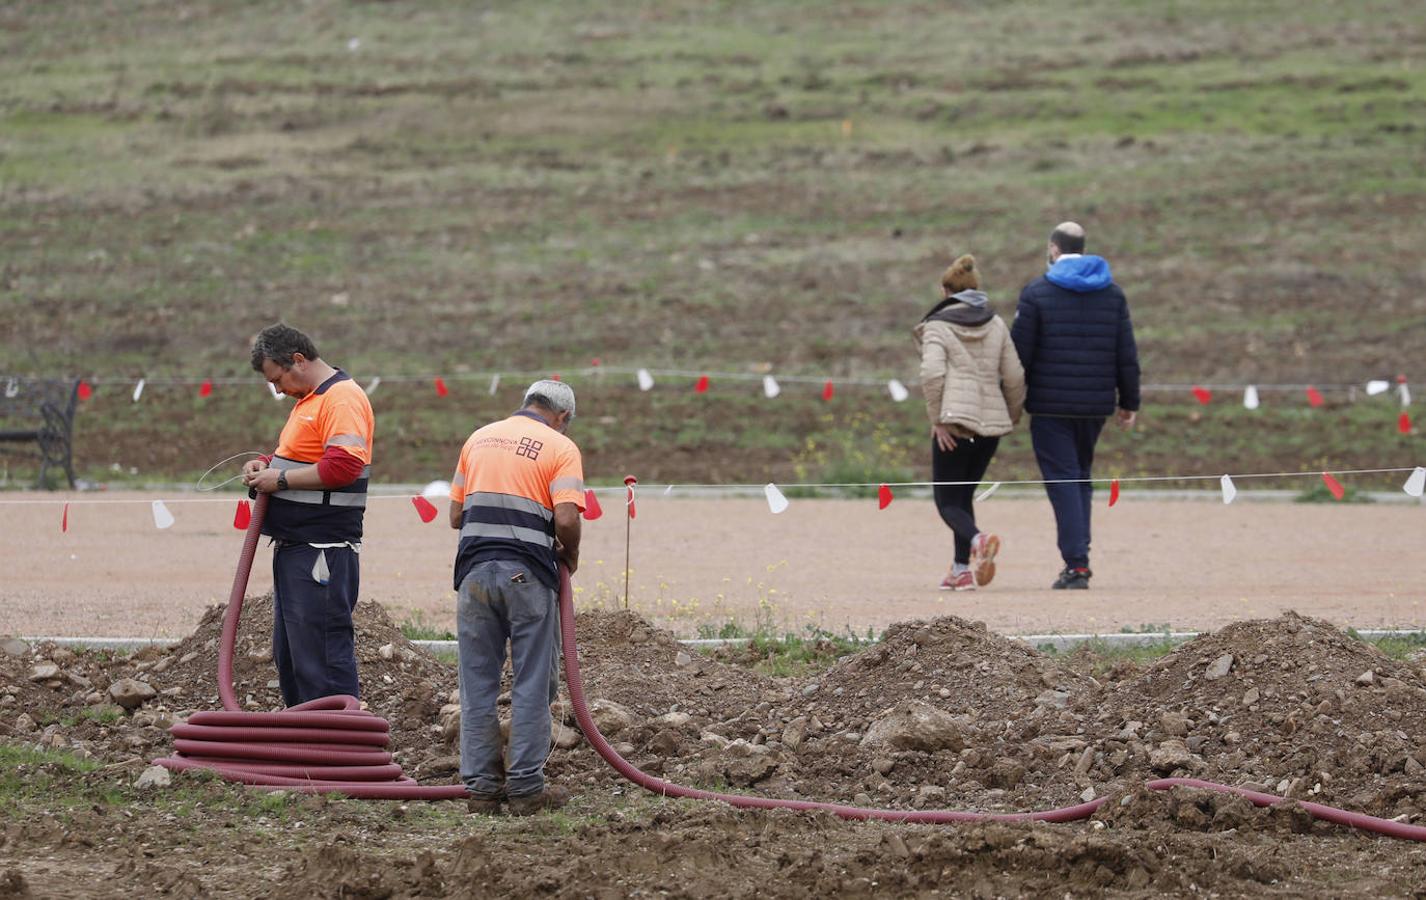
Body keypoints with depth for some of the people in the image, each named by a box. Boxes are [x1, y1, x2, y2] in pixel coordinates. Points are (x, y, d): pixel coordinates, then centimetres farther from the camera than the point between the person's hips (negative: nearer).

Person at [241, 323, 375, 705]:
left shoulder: (342, 398, -14)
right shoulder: (308, 399, 19)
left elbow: (344, 466, -25)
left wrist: (281, 478, -17)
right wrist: (266, 465, 10)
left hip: (323, 553, -11)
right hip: (293, 549, 11)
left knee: (323, 656, -11)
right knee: (289, 656, 15)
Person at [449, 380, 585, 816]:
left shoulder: (479, 438, 16)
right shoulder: (560, 448, 1)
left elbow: (456, 515, 13)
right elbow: (566, 518, -12)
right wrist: (570, 555, 6)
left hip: (474, 567, 4)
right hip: (528, 573, -4)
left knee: (478, 682, 8)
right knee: (533, 682, 3)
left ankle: (481, 786, 9)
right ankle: (526, 788, 3)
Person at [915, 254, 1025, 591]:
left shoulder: (937, 326, -2)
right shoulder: (995, 325, 10)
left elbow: (932, 373, -16)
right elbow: (1014, 376, 8)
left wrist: (937, 419, -9)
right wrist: (1012, 415, 21)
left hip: (954, 424, -5)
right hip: (991, 421, 5)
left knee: (948, 502, 0)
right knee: (964, 495, 18)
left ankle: (977, 540, -30)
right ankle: (962, 570, 13)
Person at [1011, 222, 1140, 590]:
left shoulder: (1037, 293, -6)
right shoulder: (1112, 293, 7)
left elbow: (1020, 353, -8)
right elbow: (1126, 354, 7)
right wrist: (1129, 401, 14)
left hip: (1050, 406, -4)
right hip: (1096, 405, 4)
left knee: (1062, 480, -3)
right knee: (1081, 477, 18)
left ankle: (1076, 563, -11)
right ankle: (1078, 555, 15)